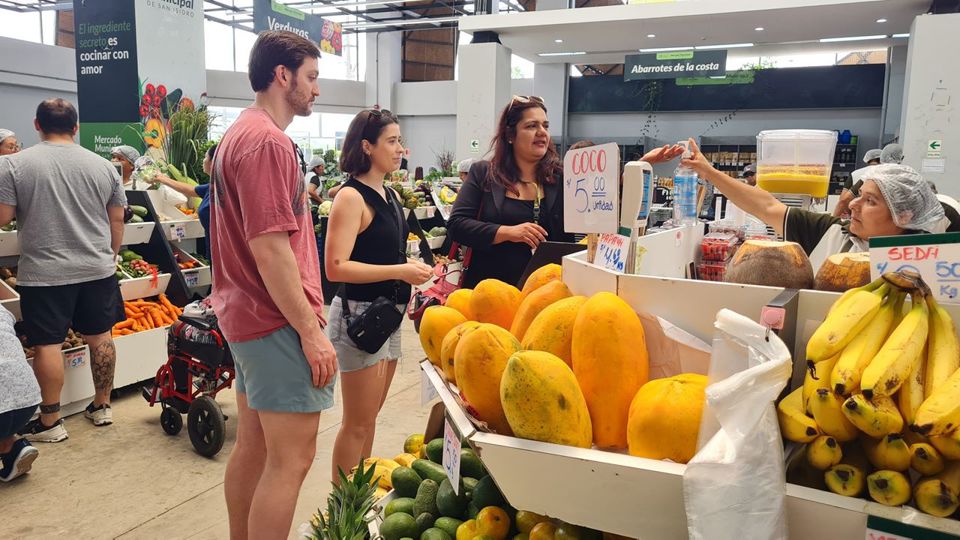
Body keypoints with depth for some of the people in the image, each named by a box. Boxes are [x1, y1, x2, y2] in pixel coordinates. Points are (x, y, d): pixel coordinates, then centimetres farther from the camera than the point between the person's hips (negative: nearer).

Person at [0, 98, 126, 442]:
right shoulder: (103, 165, 3)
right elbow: (117, 221, 6)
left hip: (44, 274, -3)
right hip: (98, 269, 3)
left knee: (47, 344, 4)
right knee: (100, 337, 12)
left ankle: (50, 422, 13)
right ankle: (102, 407, 23)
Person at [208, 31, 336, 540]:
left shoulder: (240, 133, 15)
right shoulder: (267, 141, -17)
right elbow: (270, 250, -23)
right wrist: (311, 330, -18)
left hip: (248, 313, 11)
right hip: (277, 320, -11)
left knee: (252, 445, 19)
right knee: (291, 459, -2)